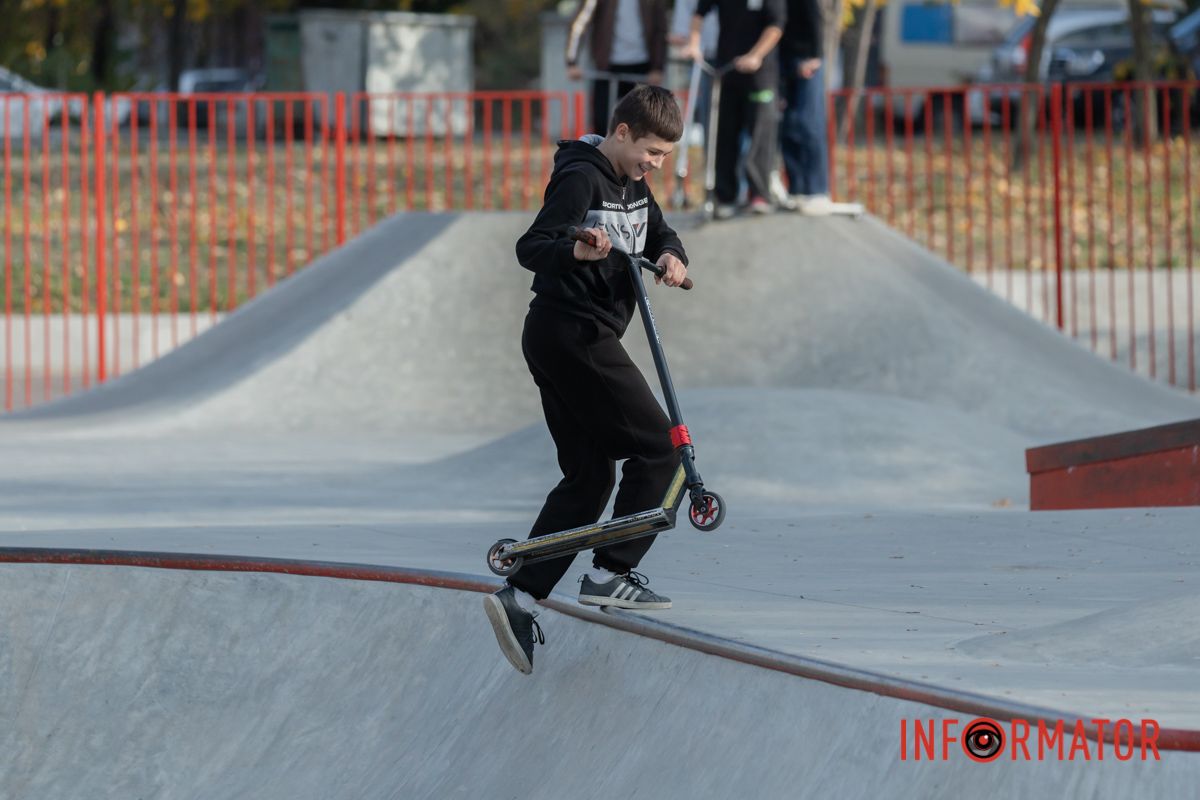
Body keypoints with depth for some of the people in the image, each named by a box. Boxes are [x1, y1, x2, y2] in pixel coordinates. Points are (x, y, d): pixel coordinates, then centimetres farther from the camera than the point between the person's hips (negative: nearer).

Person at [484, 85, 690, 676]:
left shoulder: (633, 185, 15)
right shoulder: (580, 179, -14)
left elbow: (659, 233, 24)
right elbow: (530, 248, -22)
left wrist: (671, 257, 0)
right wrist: (575, 251, -43)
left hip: (582, 339, 10)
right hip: (574, 334, -10)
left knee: (588, 478, 8)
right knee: (657, 448, -6)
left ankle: (521, 595, 3)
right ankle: (611, 575, -3)